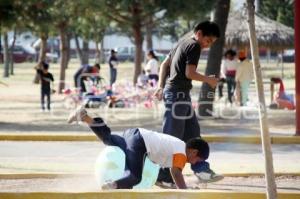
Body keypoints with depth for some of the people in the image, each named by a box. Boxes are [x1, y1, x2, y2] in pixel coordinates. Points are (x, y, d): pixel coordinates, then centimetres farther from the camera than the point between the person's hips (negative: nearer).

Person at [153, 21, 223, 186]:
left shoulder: (183, 43, 18)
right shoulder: (194, 46, -11)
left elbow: (164, 64, 20)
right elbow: (189, 73, -19)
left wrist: (161, 86, 15)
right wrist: (208, 80, -5)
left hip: (175, 92, 10)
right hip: (178, 93, -10)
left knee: (192, 132, 12)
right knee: (172, 136, -7)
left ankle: (201, 169, 15)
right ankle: (163, 177, -6)